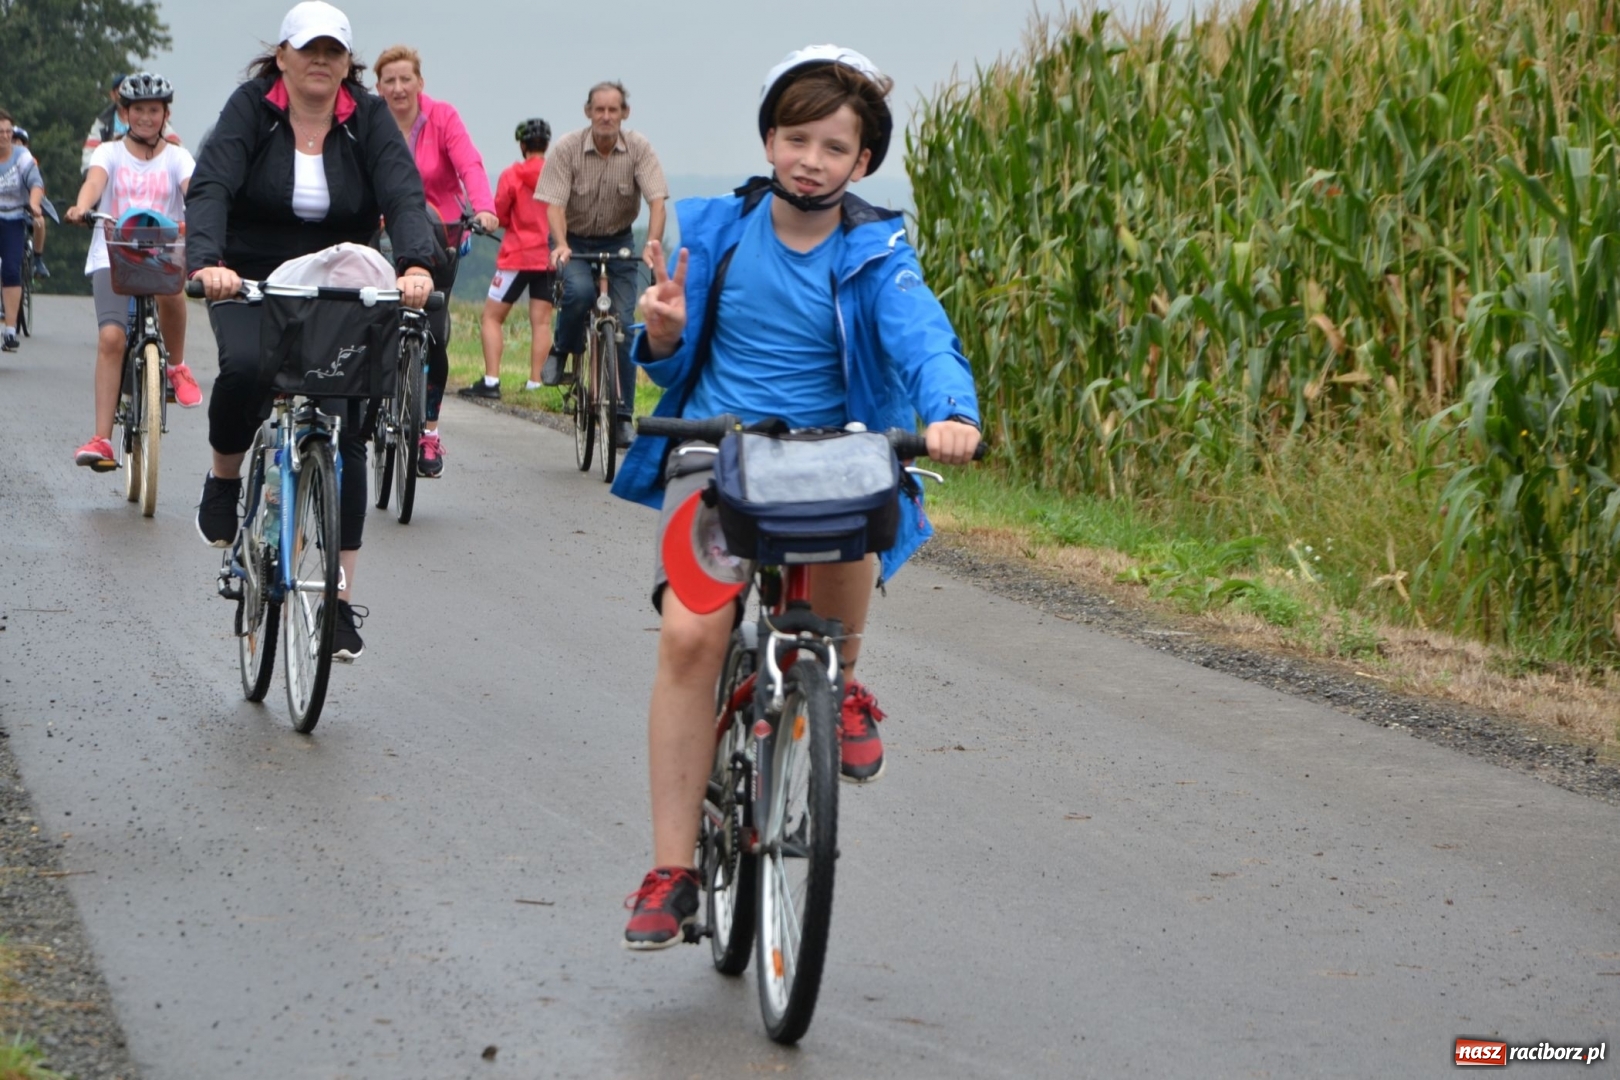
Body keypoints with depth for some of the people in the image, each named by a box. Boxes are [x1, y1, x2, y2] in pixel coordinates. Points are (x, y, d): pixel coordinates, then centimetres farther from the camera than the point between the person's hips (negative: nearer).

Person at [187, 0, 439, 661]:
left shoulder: (367, 120, -4)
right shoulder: (252, 107, -8)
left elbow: (404, 194, -18)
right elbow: (211, 187, -21)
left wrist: (417, 264, -38)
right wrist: (206, 261, -41)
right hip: (249, 284, -2)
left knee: (344, 434, -6)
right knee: (246, 366, -33)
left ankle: (340, 598, 1)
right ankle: (224, 480, -2)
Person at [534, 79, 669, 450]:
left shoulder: (639, 148, -13)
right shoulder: (567, 148, -15)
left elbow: (657, 200, -21)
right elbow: (554, 203, -20)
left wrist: (652, 244, -37)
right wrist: (560, 245, -38)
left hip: (618, 243, 1)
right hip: (574, 241, -1)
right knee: (579, 292, -33)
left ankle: (622, 417, 1)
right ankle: (562, 350, -1)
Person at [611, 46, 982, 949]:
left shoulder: (875, 256, -2)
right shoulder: (717, 232, 5)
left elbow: (925, 340, -20)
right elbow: (674, 367, 13)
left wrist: (952, 413, -41)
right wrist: (664, 333, -12)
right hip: (715, 456, 1)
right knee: (690, 635, -20)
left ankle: (840, 682, -4)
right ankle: (672, 871, -12)